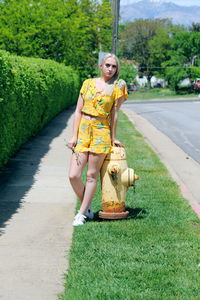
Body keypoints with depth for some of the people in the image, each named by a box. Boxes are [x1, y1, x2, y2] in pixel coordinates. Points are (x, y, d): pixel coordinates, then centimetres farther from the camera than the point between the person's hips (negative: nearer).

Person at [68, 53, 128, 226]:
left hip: (101, 132, -3)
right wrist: (74, 136, 0)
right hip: (83, 130, 3)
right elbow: (78, 111, 7)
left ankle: (82, 213, 11)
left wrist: (113, 138, 2)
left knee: (92, 176, 0)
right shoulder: (88, 83, 9)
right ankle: (87, 207, 18)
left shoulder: (117, 87, 2)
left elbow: (114, 114, 1)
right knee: (73, 175, -4)